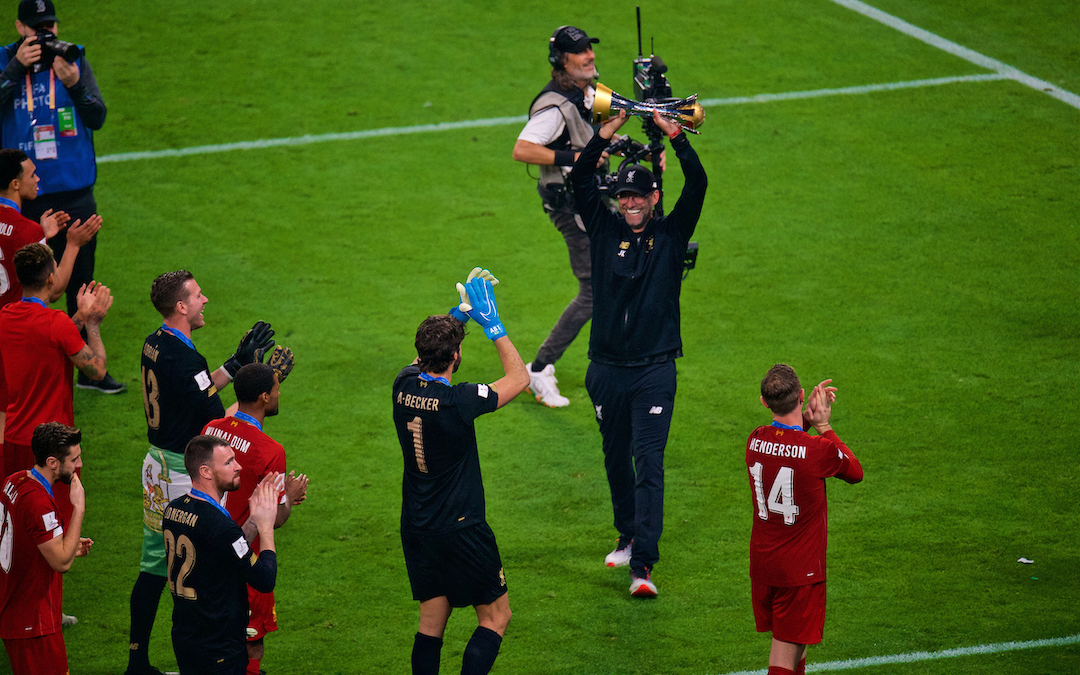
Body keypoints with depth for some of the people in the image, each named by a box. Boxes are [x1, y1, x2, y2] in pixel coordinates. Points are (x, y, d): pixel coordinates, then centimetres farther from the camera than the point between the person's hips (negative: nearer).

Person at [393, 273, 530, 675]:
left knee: (432, 620, 13)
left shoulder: (404, 387, -5)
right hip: (460, 528, -7)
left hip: (415, 528, 7)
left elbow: (421, 360, 21)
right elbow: (519, 378, -9)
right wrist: (491, 322, -7)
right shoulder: (459, 401, -23)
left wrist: (461, 313, 19)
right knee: (495, 617, 5)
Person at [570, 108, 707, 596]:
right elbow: (580, 180, -6)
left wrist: (674, 134, -17)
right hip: (607, 369, 3)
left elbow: (698, 184, -10)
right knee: (616, 458, 14)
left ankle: (643, 564, -15)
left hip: (655, 370, -3)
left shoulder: (671, 234, 2)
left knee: (649, 463, -9)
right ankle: (628, 536, 34)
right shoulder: (606, 231, 4)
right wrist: (608, 132, -14)